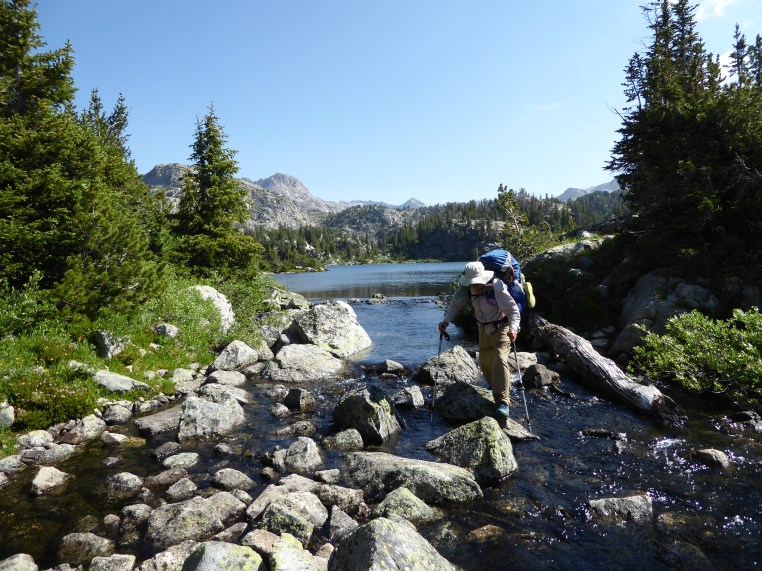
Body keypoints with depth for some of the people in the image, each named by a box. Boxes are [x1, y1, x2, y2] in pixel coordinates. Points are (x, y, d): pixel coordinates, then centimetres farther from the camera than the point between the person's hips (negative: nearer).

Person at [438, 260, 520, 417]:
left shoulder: (496, 287, -29)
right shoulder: (467, 288, -14)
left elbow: (513, 309, -29)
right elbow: (455, 304, -5)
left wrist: (513, 328, -44)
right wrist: (445, 321, -21)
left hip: (501, 326, -6)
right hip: (484, 328, 6)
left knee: (500, 360, -21)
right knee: (485, 362, 12)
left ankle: (502, 401, -19)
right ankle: (495, 388, 39)